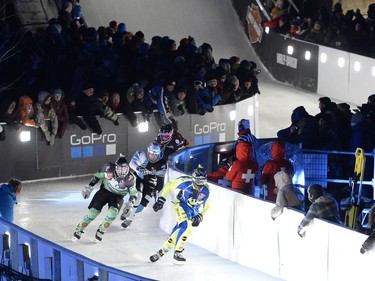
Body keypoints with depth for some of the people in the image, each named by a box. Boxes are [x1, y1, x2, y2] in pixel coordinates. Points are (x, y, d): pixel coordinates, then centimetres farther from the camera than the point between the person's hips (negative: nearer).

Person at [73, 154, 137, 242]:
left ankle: (101, 231, -10)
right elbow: (97, 176, -3)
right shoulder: (109, 169, -22)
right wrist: (89, 187, -3)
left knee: (113, 211, -27)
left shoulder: (130, 178, -23)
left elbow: (133, 193, -12)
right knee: (93, 211, -11)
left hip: (118, 196, 0)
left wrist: (131, 201, -31)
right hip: (105, 191, 0)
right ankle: (79, 230, 4)